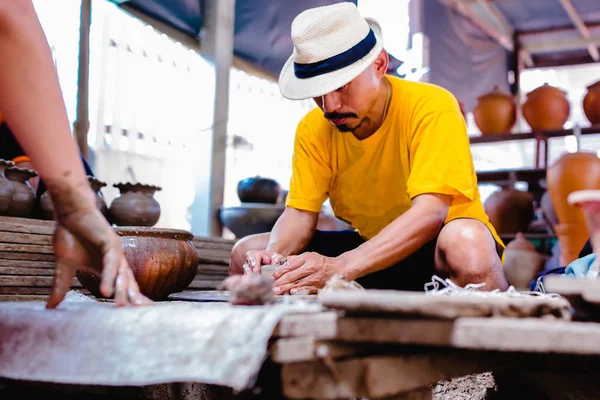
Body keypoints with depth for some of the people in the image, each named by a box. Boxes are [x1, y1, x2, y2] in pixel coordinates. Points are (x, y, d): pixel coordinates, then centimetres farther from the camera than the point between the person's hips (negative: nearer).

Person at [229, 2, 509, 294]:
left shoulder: (432, 107, -22)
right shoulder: (313, 129, -6)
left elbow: (430, 212, -32)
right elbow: (299, 213, -7)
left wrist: (339, 267, -43)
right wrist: (273, 256, -31)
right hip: (371, 248, 4)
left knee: (466, 241, -39)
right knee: (246, 252, -8)